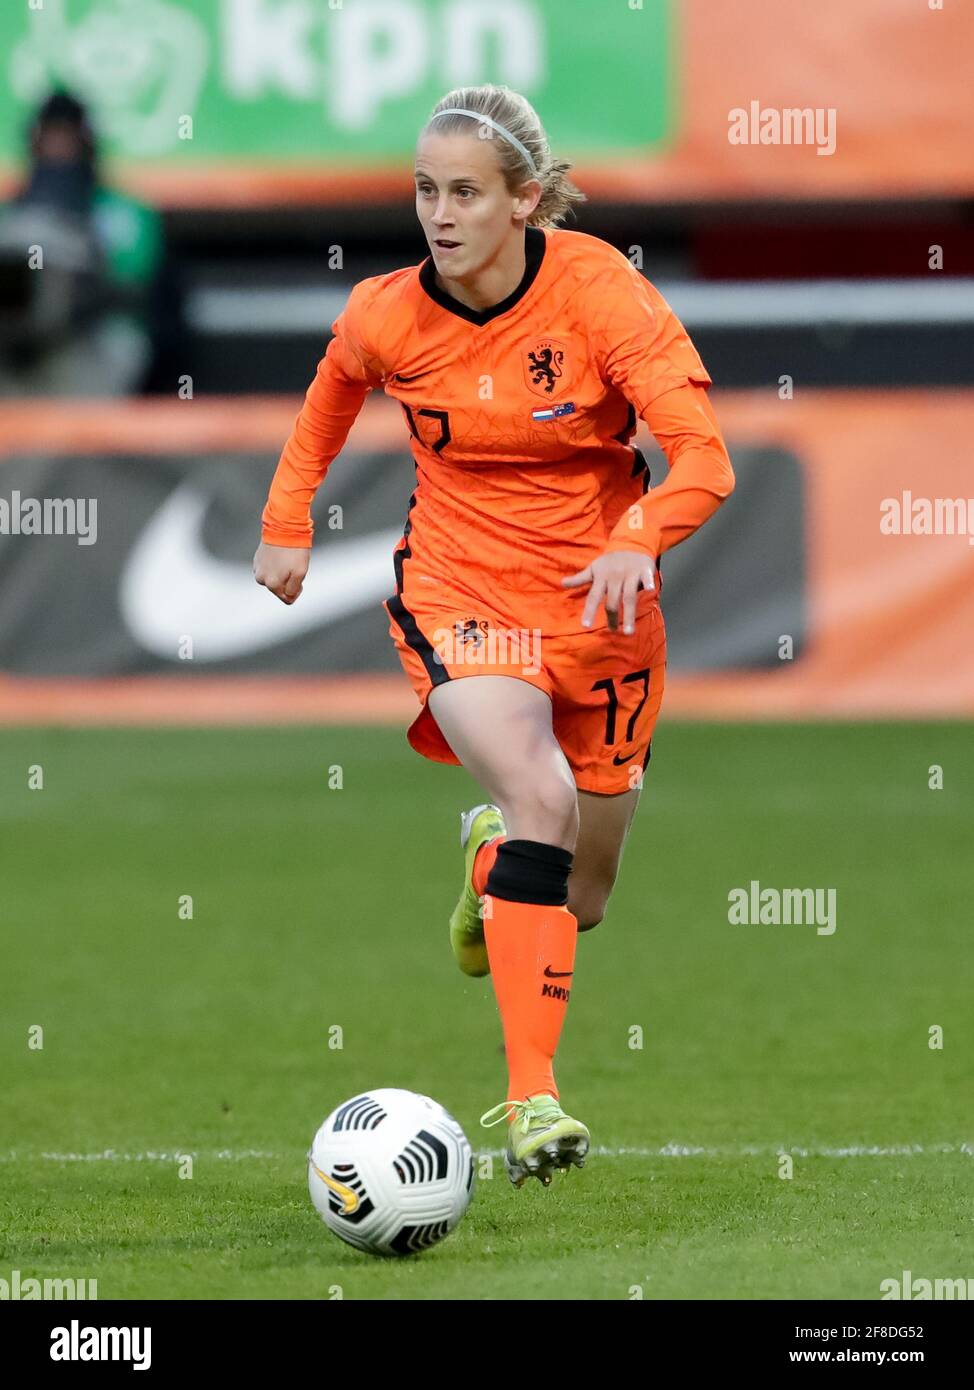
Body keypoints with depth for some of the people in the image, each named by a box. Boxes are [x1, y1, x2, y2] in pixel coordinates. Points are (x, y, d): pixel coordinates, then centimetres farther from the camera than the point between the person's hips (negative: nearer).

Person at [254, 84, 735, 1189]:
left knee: (581, 901, 11)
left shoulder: (601, 292, -18)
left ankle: (495, 849, 50)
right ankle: (530, 1100, -32)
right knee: (542, 796, -30)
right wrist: (286, 520, 13)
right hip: (457, 589, -1)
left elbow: (704, 458, -25)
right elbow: (332, 393, 14)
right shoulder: (386, 318, -11)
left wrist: (637, 539, -42)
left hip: (597, 601, 1)